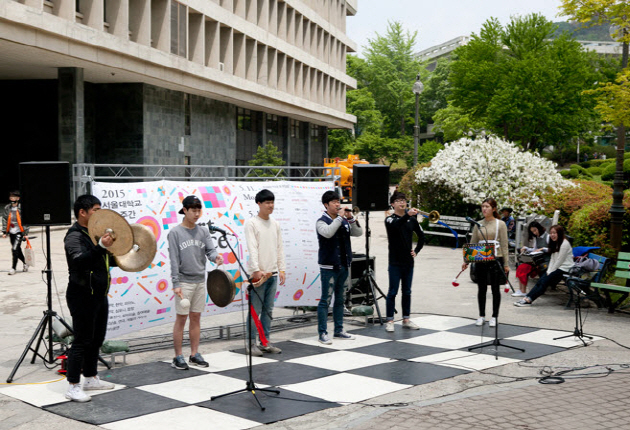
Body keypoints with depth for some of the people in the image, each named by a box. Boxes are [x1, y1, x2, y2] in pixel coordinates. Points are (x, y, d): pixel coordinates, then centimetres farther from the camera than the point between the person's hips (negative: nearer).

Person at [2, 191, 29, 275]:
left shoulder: (21, 208, -8)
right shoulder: (7, 208, 5)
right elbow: (4, 220, 12)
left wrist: (26, 233, -7)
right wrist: (4, 232, 8)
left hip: (19, 232, -5)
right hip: (11, 232, 5)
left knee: (15, 249, -13)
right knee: (17, 250, 14)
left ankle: (13, 268, -6)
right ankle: (25, 263, 35)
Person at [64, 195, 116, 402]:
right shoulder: (75, 236, -14)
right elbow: (80, 260, -33)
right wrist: (101, 247, -45)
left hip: (99, 295, 9)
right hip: (83, 297, -9)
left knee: (97, 338, 15)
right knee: (82, 341, -7)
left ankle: (91, 378, 27)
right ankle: (73, 387, -2)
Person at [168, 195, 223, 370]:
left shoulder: (203, 232, 10)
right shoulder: (175, 233, -4)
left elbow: (210, 250, 0)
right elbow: (174, 260, -8)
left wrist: (216, 257, -24)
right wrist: (176, 283, -14)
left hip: (200, 281, 5)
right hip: (184, 282, -5)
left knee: (196, 318, 10)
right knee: (181, 318, -2)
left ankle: (195, 354, 18)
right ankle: (178, 357, 6)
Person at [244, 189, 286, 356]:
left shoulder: (275, 224, 13)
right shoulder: (251, 223, -6)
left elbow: (280, 248, 15)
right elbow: (252, 248, -14)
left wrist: (282, 270, 8)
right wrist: (256, 270, -22)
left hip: (273, 274, 6)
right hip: (258, 274, -6)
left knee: (268, 310, 10)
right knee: (255, 310, -3)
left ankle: (264, 342, 18)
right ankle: (250, 344, 3)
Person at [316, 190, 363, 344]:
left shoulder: (344, 221, 12)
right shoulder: (322, 221, -7)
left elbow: (358, 233, 6)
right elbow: (328, 233, -28)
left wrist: (350, 218, -7)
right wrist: (340, 217, -22)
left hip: (343, 266, 7)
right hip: (328, 266, -7)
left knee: (340, 300, 13)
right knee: (326, 300, -5)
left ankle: (339, 330, 21)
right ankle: (322, 333, -1)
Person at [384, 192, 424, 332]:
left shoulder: (412, 220, 8)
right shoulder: (390, 219, -6)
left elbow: (421, 236, 20)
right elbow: (395, 225, -31)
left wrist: (416, 251, 7)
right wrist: (407, 215, -46)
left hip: (408, 261, 4)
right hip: (395, 262, -4)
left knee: (407, 292, 10)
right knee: (393, 292, -2)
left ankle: (406, 320, 18)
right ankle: (389, 321, 4)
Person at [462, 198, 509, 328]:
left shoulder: (500, 224, -1)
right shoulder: (478, 225, 8)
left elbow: (504, 245, -2)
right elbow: (472, 244, 11)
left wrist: (506, 264, -5)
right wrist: (467, 260, 6)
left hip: (495, 259, -3)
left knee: (495, 289, 5)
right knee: (481, 288, 8)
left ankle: (494, 317, 13)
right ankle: (481, 316, 18)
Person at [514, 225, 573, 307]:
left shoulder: (565, 244, -12)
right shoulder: (555, 243, 18)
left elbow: (559, 261, -15)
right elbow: (552, 259, 12)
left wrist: (551, 272, -11)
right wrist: (548, 271, 0)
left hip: (564, 269, -8)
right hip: (556, 268, 8)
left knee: (545, 281, -20)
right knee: (541, 280, -12)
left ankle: (528, 300, -26)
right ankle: (527, 298, -23)